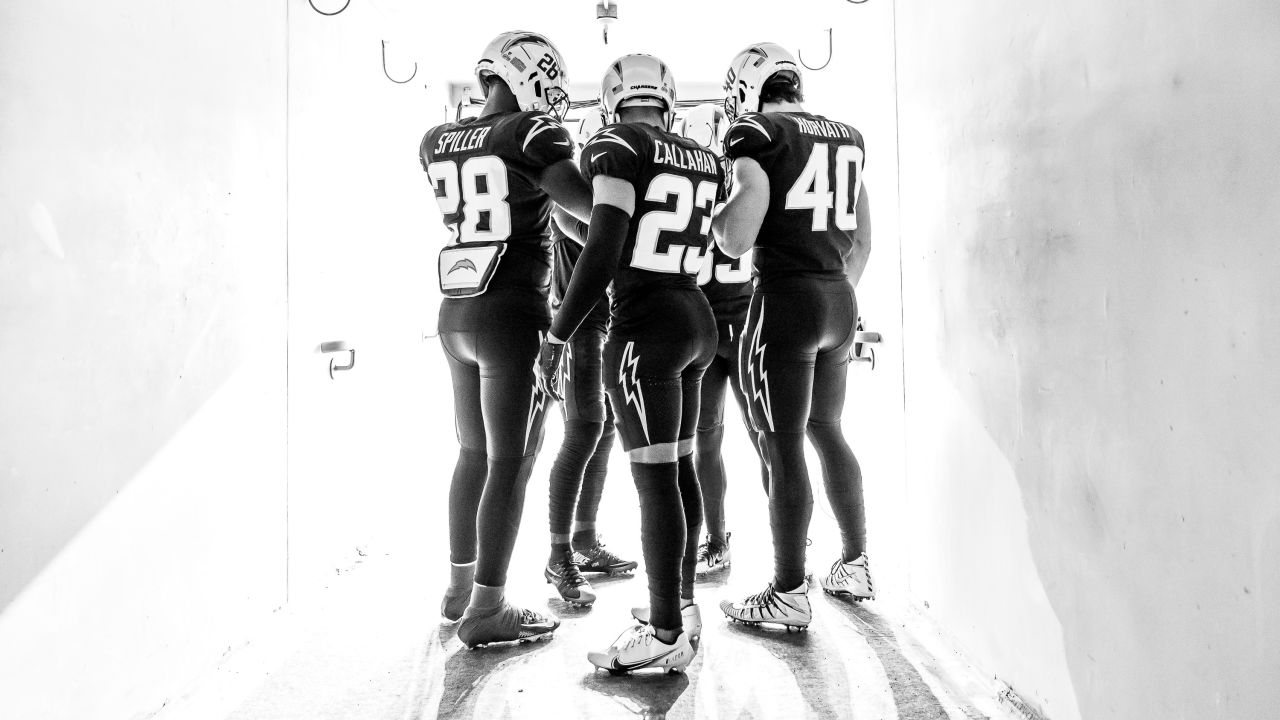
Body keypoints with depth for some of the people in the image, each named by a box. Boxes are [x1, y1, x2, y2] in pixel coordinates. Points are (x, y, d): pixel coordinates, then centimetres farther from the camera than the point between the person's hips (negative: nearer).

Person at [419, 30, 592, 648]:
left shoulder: (436, 142, 10)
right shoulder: (532, 132, -8)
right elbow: (583, 203, -18)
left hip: (455, 316, 7)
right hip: (514, 319, -7)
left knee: (474, 454, 18)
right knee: (511, 464, 3)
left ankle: (460, 588, 30)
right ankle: (486, 612, 12)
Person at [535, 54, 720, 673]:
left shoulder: (618, 147, -8)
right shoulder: (705, 163, 13)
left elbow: (602, 252, -17)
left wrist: (556, 337, -12)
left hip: (645, 327, -8)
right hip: (698, 321, 8)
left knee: (654, 479, -3)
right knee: (680, 468, 15)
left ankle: (666, 633, 7)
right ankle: (683, 603, 27)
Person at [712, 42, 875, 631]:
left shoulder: (758, 135, -8)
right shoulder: (846, 137, 13)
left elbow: (736, 241, -17)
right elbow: (862, 240, 18)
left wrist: (713, 209, 2)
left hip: (786, 300, -7)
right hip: (840, 299, 8)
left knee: (784, 450, 0)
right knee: (827, 431, 19)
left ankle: (789, 596, 11)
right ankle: (855, 565, 31)